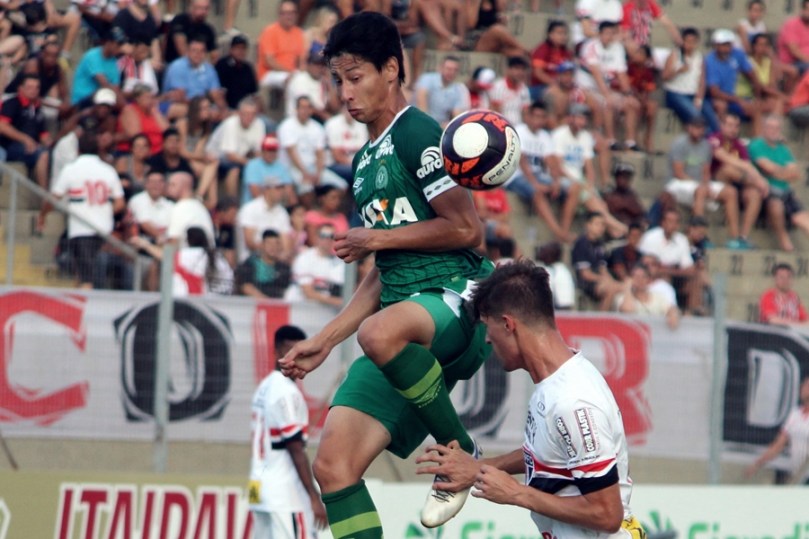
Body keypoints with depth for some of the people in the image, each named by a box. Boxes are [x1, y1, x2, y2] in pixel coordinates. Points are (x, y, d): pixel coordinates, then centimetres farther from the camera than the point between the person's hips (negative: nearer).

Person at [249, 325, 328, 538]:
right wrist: (314, 497, -15)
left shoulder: (264, 388, 15)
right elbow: (296, 450, -16)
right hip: (286, 496, -9)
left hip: (259, 489, 9)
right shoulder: (287, 392, -12)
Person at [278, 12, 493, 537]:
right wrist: (324, 342, 22)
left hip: (456, 301, -9)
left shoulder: (418, 134, -4)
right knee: (334, 464, -5)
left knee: (380, 333, -42)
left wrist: (378, 239, -5)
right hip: (408, 320, 9)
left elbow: (466, 228, -13)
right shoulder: (365, 162, 23)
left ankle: (461, 450, -18)